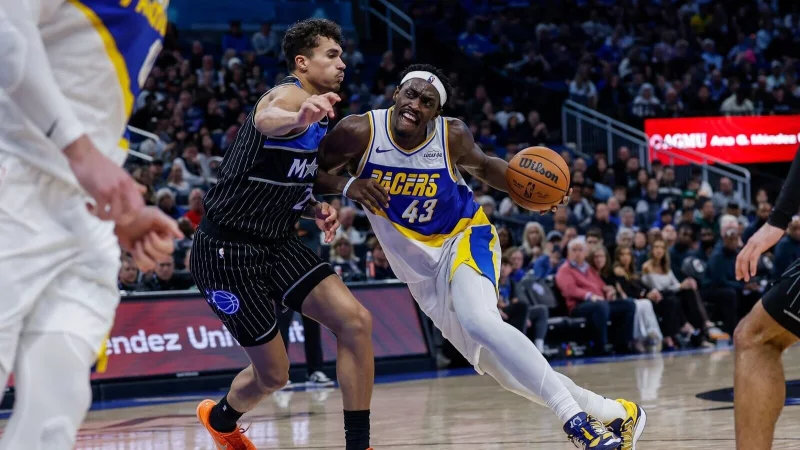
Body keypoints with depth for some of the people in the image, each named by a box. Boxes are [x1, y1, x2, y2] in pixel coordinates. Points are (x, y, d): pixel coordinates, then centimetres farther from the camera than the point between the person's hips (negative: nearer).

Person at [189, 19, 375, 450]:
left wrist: (314, 209, 3)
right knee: (273, 374, 0)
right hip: (228, 249, -8)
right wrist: (297, 119, -67)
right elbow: (265, 120, -43)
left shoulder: (318, 113, 12)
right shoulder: (291, 93, -16)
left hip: (277, 242, 8)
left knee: (356, 321, -10)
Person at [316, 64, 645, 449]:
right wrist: (344, 186, -28)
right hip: (420, 265, 3)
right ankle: (614, 414, 15)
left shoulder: (452, 136, -14)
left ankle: (576, 418, -34)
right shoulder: (359, 133, -17)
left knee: (480, 321, -35)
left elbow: (482, 166, 7)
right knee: (496, 365, 4)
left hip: (465, 237, -3)